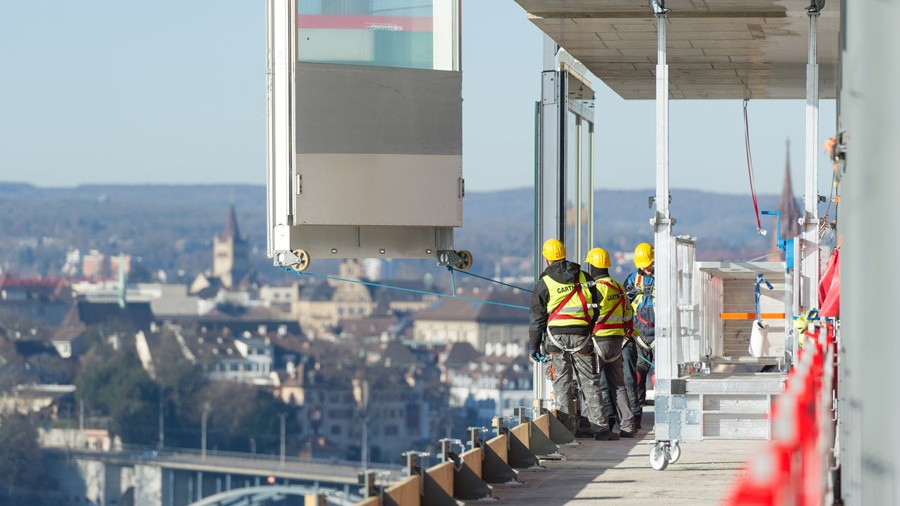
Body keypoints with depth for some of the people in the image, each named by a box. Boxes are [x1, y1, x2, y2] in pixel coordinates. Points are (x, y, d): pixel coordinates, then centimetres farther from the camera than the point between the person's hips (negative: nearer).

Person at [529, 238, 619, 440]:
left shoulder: (543, 283, -1)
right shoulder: (583, 277, 7)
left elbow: (536, 318, 1)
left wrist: (535, 346, 8)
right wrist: (594, 333, 19)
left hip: (556, 335, -2)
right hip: (582, 336, 2)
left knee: (562, 383, 3)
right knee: (589, 381, 6)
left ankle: (568, 428, 0)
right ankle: (600, 428, 5)